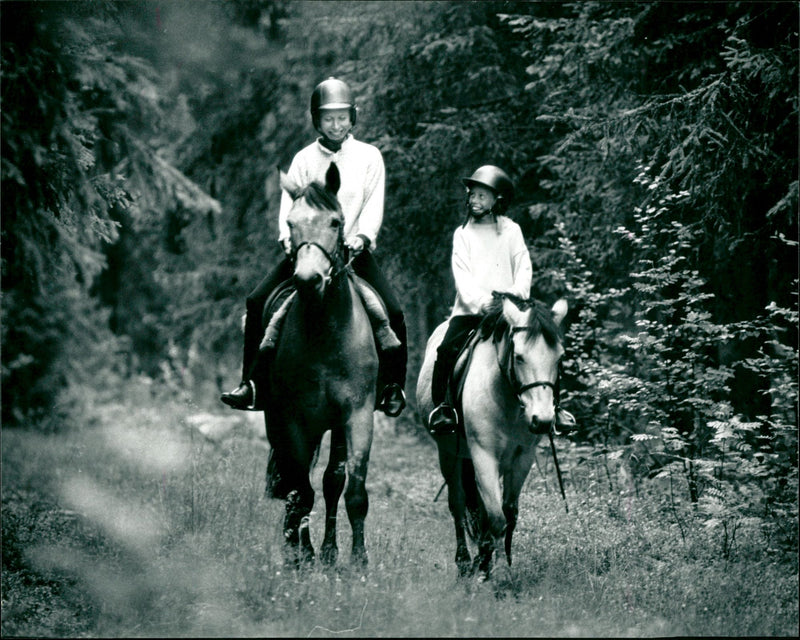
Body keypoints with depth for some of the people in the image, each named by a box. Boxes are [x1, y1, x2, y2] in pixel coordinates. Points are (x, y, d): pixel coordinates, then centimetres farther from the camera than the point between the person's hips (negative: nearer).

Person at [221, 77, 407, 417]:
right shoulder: (303, 159, 9)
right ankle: (253, 385, -7)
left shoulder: (369, 156, 6)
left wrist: (362, 237, -20)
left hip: (353, 251, -1)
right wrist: (289, 239, -18)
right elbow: (290, 205, 1)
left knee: (392, 311, -19)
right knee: (258, 302, -14)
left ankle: (393, 387, 0)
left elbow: (374, 206, -1)